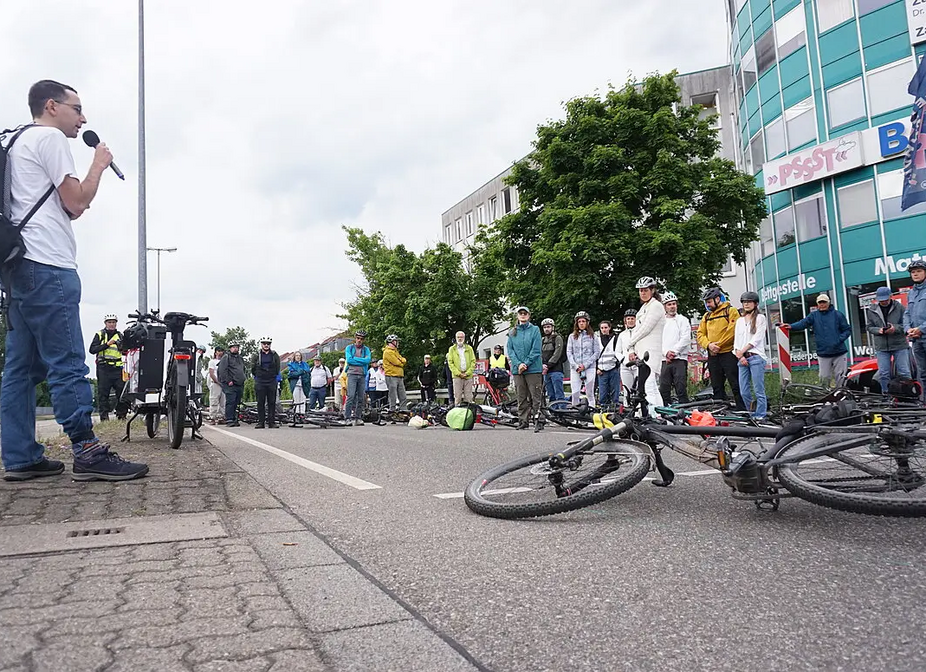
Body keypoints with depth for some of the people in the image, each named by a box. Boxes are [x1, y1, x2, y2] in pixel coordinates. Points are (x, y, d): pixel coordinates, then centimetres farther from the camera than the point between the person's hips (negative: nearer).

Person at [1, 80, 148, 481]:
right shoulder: (49, 137, -2)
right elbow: (76, 203, -7)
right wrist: (99, 165, 5)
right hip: (47, 267, -10)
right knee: (67, 365, -13)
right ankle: (88, 453, -14)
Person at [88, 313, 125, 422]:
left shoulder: (120, 335, 17)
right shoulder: (100, 334, 9)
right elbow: (92, 350, -2)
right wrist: (106, 344, -12)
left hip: (117, 368, 2)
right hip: (103, 368, -2)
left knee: (121, 391, -3)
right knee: (103, 393, -2)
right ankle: (104, 416, 1)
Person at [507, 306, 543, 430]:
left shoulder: (535, 329, 3)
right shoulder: (512, 332, 12)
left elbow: (536, 349, -5)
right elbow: (510, 349, 5)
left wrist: (526, 364, -12)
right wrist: (518, 364, -9)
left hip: (533, 368, -3)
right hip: (517, 369, 3)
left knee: (535, 396, -6)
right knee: (521, 397, 8)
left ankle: (538, 420, -4)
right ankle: (523, 421, 14)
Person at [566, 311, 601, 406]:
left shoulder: (593, 336, 6)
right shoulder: (572, 336, 11)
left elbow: (597, 352, 2)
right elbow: (569, 353, 6)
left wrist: (585, 365, -8)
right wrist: (576, 366, -8)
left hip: (589, 367, -1)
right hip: (575, 369, 1)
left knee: (590, 393, -2)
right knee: (575, 393, -4)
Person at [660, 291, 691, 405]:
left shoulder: (683, 320, 7)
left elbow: (685, 339, -3)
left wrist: (674, 351, -11)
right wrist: (666, 353, -8)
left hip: (680, 359, -3)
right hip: (665, 360, 4)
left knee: (681, 389, -9)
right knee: (663, 390, 2)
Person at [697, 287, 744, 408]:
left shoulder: (731, 311, 0)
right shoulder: (706, 316, 18)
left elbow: (733, 331, -12)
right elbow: (700, 335, 11)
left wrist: (718, 344, -13)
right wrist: (709, 345, -9)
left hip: (728, 354, -6)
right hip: (712, 356, 6)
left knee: (736, 385, -5)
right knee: (717, 387, 9)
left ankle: (742, 410, -1)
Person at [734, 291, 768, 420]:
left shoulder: (760, 318, 5)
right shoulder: (739, 320, 20)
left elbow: (757, 338, -5)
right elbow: (736, 339, 12)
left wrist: (742, 351, -9)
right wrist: (740, 356, -3)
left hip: (756, 357, -5)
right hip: (742, 358, 5)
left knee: (759, 390, -7)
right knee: (744, 392, 3)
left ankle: (760, 416, -4)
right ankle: (751, 415, 13)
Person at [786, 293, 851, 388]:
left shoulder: (837, 315, 1)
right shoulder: (814, 315, 6)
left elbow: (847, 330, 2)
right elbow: (803, 323, -9)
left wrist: (839, 340, -13)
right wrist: (791, 326, -27)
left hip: (839, 353, -1)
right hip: (823, 354, 1)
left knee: (840, 378, 3)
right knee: (824, 378, 5)